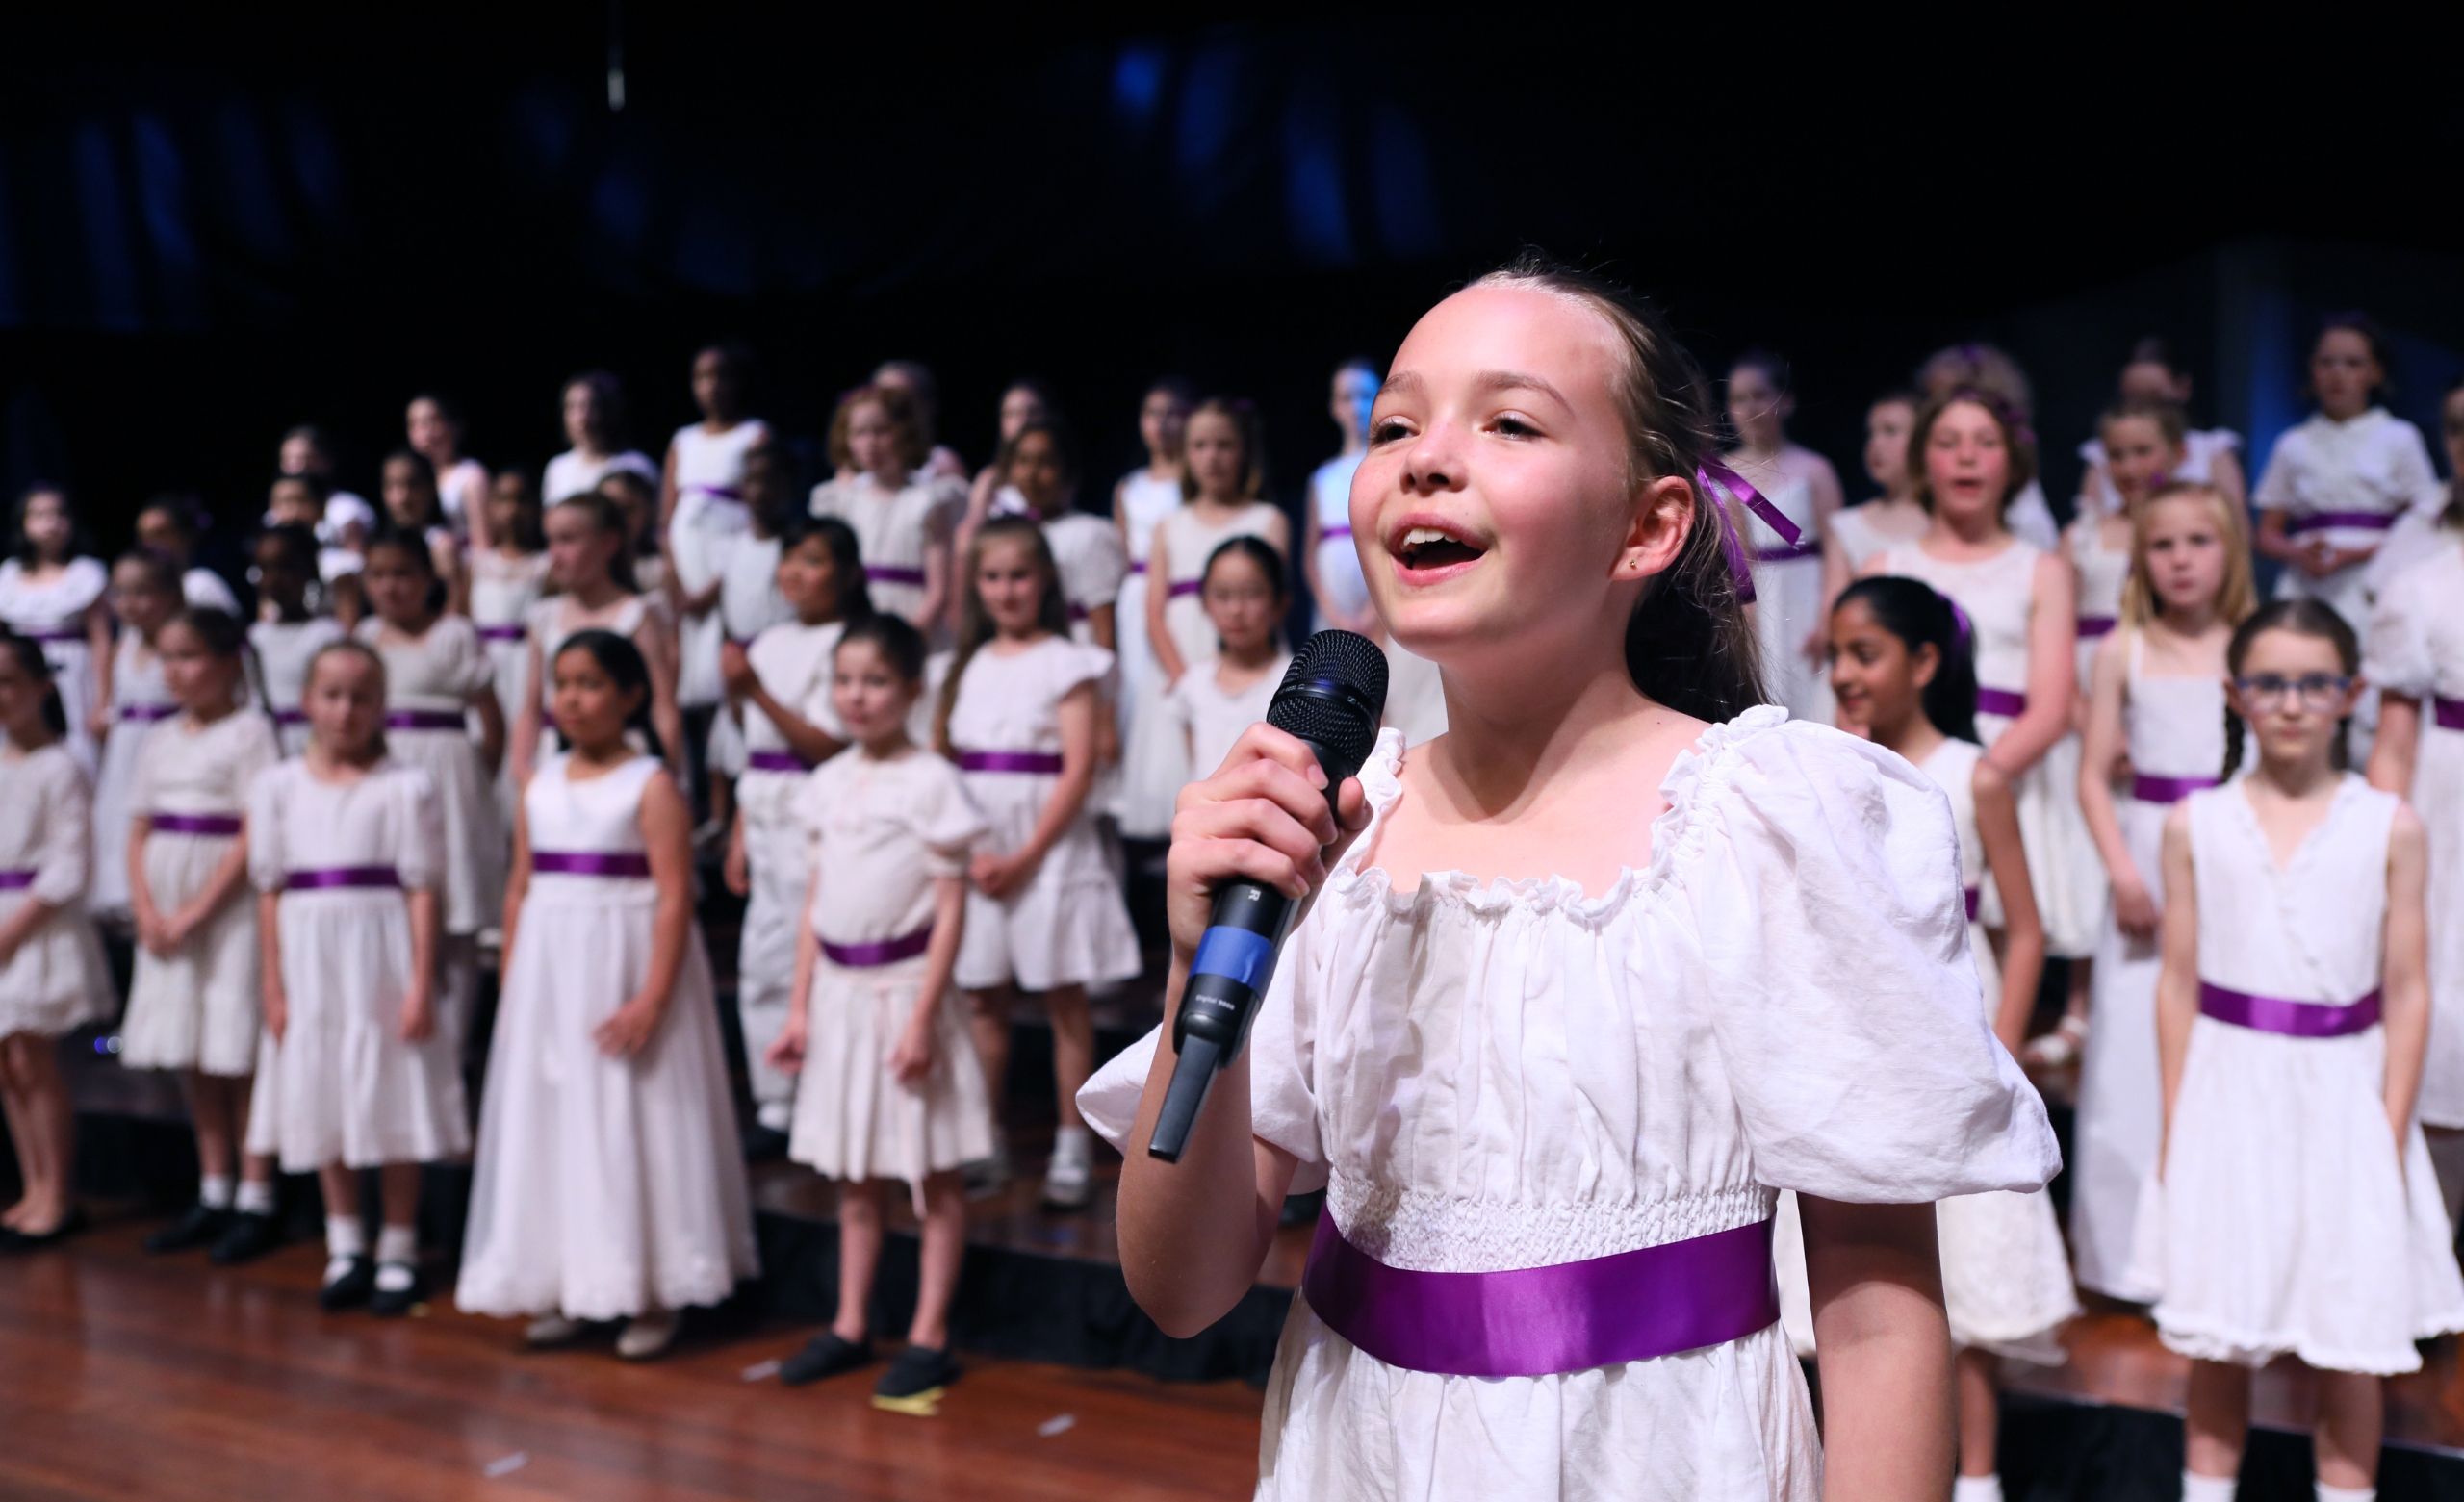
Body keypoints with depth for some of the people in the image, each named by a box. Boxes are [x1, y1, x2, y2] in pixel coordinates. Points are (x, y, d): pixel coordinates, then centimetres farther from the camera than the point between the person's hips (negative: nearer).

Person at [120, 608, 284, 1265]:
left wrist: (195, 911, -16)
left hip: (229, 909, -7)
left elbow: (252, 838, -14)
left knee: (236, 1056, -4)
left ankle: (255, 1203, 2)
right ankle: (212, 1196, 19)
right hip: (168, 914, 7)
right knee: (193, 1061, 10)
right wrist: (147, 910, -3)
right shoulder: (161, 739, 13)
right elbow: (137, 834, 13)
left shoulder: (250, 731, -7)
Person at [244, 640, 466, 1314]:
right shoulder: (277, 785, 5)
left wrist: (421, 983, -11)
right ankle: (346, 1248, 24)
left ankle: (398, 1252, 15)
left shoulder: (404, 787, -4)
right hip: (309, 960, 3)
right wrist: (273, 987, 1)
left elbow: (421, 889, -6)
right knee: (323, 1106, 11)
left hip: (381, 954, -3)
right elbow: (270, 890, 5)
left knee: (393, 1104, 2)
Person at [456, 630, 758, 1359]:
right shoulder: (541, 786, 9)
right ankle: (562, 1288, 20)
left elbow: (674, 899, -15)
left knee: (630, 1126, -1)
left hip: (625, 965, -6)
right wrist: (511, 985, 7)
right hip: (549, 974, 6)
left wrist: (652, 999, -21)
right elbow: (520, 891, 12)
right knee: (546, 1122, 9)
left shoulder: (651, 785, -9)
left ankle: (650, 1296, 9)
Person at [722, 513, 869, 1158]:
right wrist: (739, 835, 17)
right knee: (760, 964, 9)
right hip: (766, 821, 8)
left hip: (819, 819, -8)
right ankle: (775, 1109, 19)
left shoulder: (848, 645, -8)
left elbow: (829, 745, -17)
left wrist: (757, 692, -25)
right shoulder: (770, 643, 15)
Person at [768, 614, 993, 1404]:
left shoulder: (931, 782, -10)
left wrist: (922, 1015, -16)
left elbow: (951, 909, -11)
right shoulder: (831, 782, 8)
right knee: (853, 1175, 14)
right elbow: (816, 901, 12)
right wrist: (799, 1007, 9)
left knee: (933, 1174, 4)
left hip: (904, 986, -6)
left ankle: (928, 1337, 11)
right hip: (839, 989, 6)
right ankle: (850, 1327, 23)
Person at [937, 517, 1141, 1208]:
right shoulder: (967, 666, 12)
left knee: (1064, 997, 0)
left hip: (1049, 846, -4)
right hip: (974, 854, 4)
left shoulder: (1067, 663, -2)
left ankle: (1072, 1148, 6)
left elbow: (1078, 769, -9)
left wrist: (1026, 856, -15)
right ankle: (984, 1140, 16)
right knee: (981, 996, 7)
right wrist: (969, 850, -7)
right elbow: (943, 763, 7)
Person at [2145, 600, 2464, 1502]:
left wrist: (2391, 1130, -4)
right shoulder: (2197, 823, 2)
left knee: (2352, 1335, 5)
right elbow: (2179, 983, 4)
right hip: (2230, 1090, 1)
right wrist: (2175, 1123, 1)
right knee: (2218, 1337, 7)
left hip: (2343, 1092, 0)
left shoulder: (2389, 827, 0)